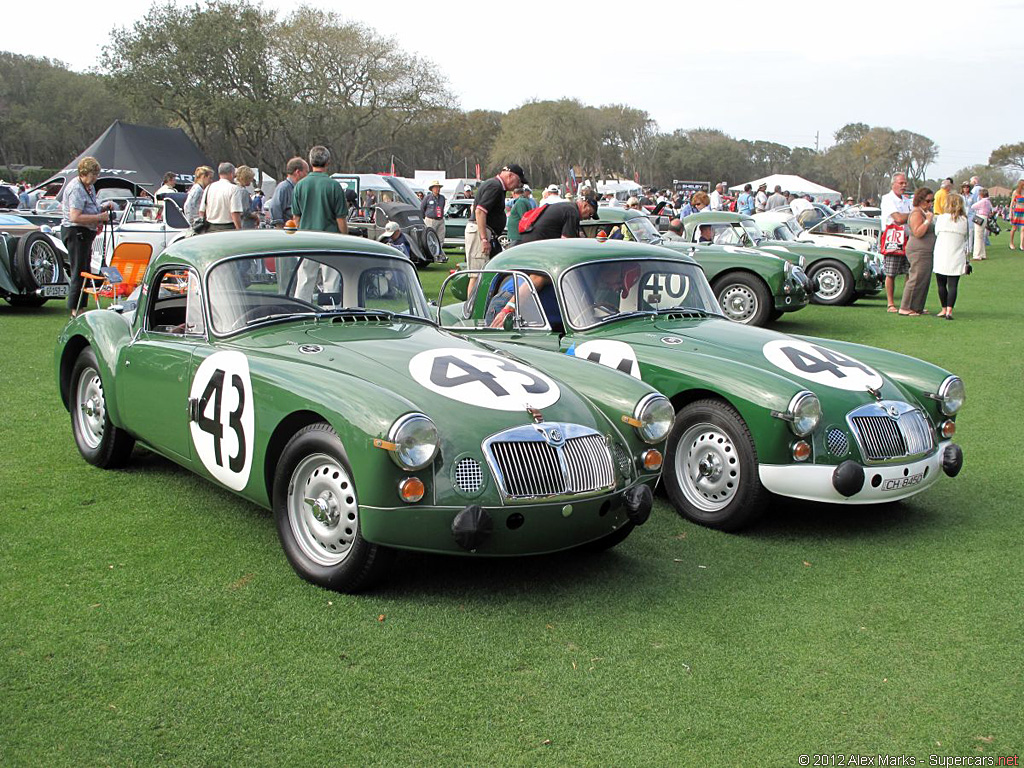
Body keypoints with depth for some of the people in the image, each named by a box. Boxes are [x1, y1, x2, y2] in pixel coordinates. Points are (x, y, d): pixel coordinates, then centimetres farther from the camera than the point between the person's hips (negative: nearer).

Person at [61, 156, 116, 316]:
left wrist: (103, 207, 8)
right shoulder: (76, 189, -17)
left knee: (85, 271, 12)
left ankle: (79, 308, 18)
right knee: (79, 272, -7)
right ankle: (75, 310, -2)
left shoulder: (89, 186, 13)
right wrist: (99, 217, -23)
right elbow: (75, 217, -27)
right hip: (75, 232, -10)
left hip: (85, 233, 10)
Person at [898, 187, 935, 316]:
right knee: (917, 279, -10)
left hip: (927, 252, 11)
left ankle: (917, 307, 15)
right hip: (919, 252, -11)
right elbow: (917, 233, -23)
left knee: (925, 280, 10)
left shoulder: (925, 212, 19)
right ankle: (905, 308, -6)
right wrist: (928, 220, -24)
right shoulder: (916, 213, -13)